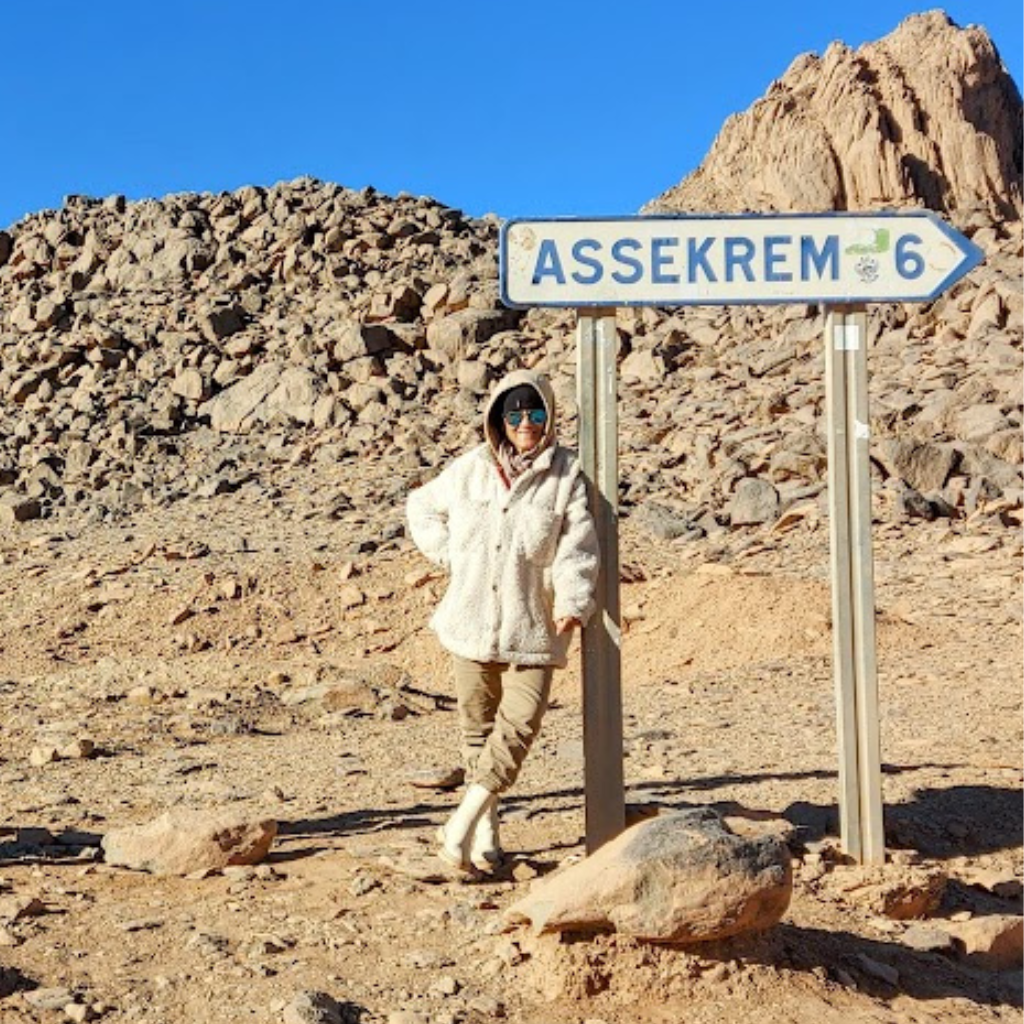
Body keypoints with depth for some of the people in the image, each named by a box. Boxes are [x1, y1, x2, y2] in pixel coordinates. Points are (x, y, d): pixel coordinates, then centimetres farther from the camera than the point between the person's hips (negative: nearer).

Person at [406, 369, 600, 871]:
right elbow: (422, 507, 23)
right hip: (472, 622, 2)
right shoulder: (469, 469, 6)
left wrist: (571, 603, -22)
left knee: (520, 726, -14)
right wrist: (448, 555, 9)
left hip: (532, 627, -2)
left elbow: (577, 547, -8)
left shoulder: (566, 476, -1)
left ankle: (464, 820, -3)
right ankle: (486, 829, 24)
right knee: (478, 726, 10)